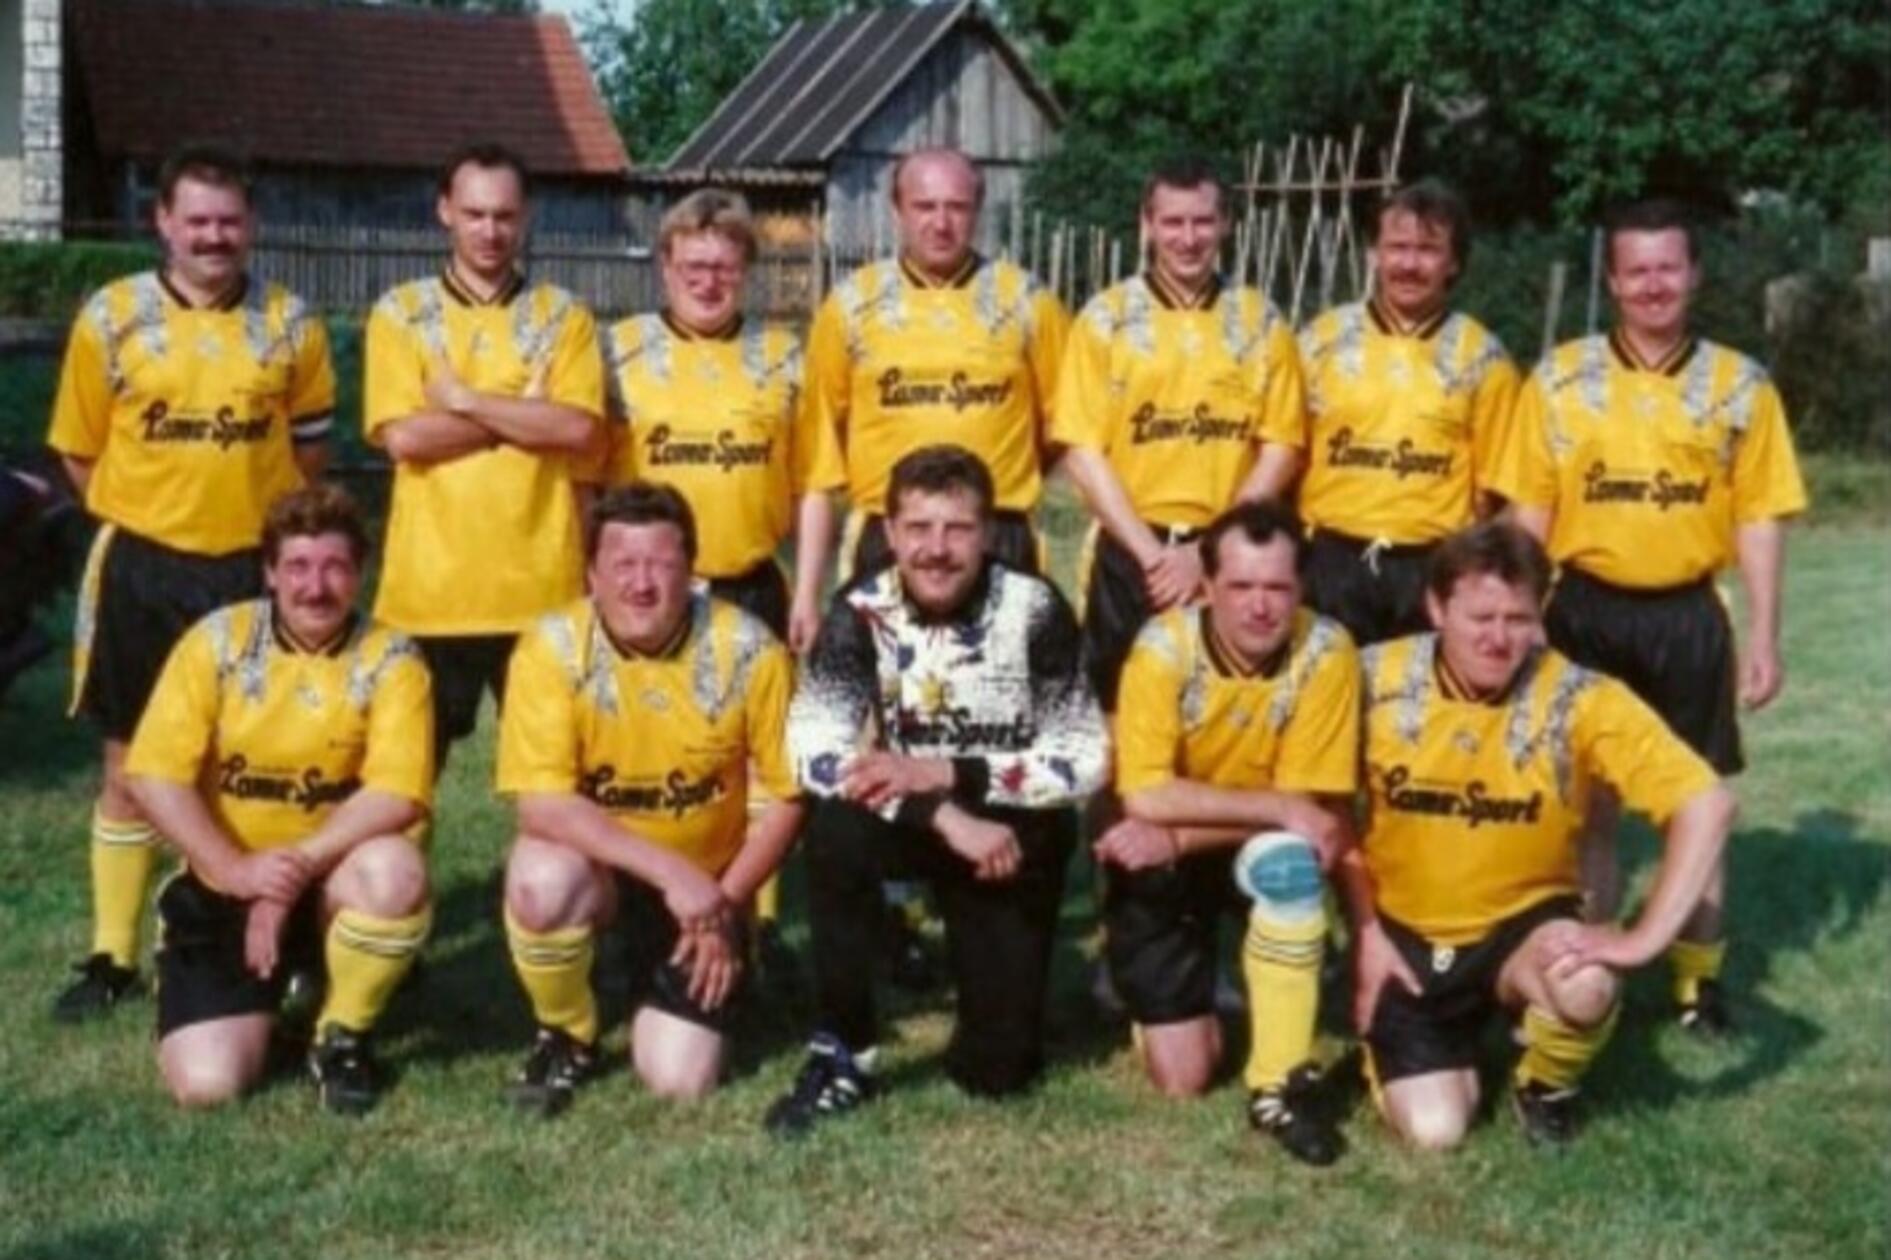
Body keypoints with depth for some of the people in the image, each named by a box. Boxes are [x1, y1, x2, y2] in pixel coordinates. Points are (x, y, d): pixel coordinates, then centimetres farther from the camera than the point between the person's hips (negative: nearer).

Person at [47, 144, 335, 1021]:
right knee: (130, 768, 8)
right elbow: (80, 453, 4)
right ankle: (114, 957, 18)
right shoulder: (111, 315, -4)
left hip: (253, 567, 1)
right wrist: (146, 518, 4)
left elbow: (308, 446, 11)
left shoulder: (291, 322, 0)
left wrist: (260, 517, 6)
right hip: (143, 567, 0)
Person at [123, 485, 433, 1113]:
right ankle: (276, 989, 22)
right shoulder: (217, 640, -6)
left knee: (396, 870, -35)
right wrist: (235, 870, -21)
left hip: (333, 882, -1)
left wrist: (300, 866, -27)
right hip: (221, 889, 1)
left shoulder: (390, 658, -9)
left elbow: (398, 795, -19)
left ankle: (342, 1036, -7)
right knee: (206, 1084, -15)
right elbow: (154, 777, -10)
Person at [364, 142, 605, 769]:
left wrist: (466, 399, -9)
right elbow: (403, 435, -9)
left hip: (540, 586, 0)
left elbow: (581, 430, -8)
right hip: (430, 586, 0)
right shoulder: (400, 312, 5)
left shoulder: (564, 316, 7)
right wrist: (530, 417, -7)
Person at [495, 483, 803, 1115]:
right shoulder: (552, 646, -19)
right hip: (596, 865, 0)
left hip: (708, 883, 1)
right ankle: (566, 1036, -3)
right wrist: (669, 871, -32)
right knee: (540, 880, -35)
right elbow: (541, 805, -24)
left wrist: (724, 902, -12)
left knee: (679, 1082, -10)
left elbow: (787, 795, -6)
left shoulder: (748, 651, -16)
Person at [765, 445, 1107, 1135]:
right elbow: (813, 752, -25)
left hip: (1014, 831, -1)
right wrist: (944, 818, -34)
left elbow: (1084, 762, -18)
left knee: (996, 1068, -7)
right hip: (909, 819, 1)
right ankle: (842, 1054, -17)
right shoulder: (861, 611, -15)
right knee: (834, 823, -34)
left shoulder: (1033, 609, -18)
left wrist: (948, 774, -28)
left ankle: (1001, 969, 30)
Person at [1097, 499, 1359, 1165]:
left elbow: (1316, 807, -21)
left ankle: (1281, 1084, -21)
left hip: (1263, 853, 1)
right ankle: (1163, 991, 29)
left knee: (1292, 859, -36)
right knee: (1181, 1079, -8)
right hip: (1158, 862, -1)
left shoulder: (1326, 650, -21)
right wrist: (1279, 807, -33)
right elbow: (1144, 796, -29)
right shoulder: (1164, 646, -24)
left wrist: (1180, 834, -30)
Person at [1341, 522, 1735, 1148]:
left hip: (1522, 922, -1)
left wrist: (1643, 939, -30)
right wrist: (1366, 934, -4)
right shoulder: (1377, 680, -13)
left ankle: (1545, 1086, 2)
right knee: (1433, 1129, -14)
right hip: (1405, 935, 1)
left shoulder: (1578, 700, -19)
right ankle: (1395, 1044, 23)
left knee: (1587, 988, -35)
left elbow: (1706, 804, -23)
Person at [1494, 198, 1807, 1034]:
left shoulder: (1740, 384, 1)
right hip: (1585, 610, 0)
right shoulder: (1560, 378, 0)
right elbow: (1530, 510, 2)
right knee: (1586, 802, 8)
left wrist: (1763, 636, -3)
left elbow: (1758, 518, 1)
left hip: (1688, 617, 0)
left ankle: (1700, 979, 21)